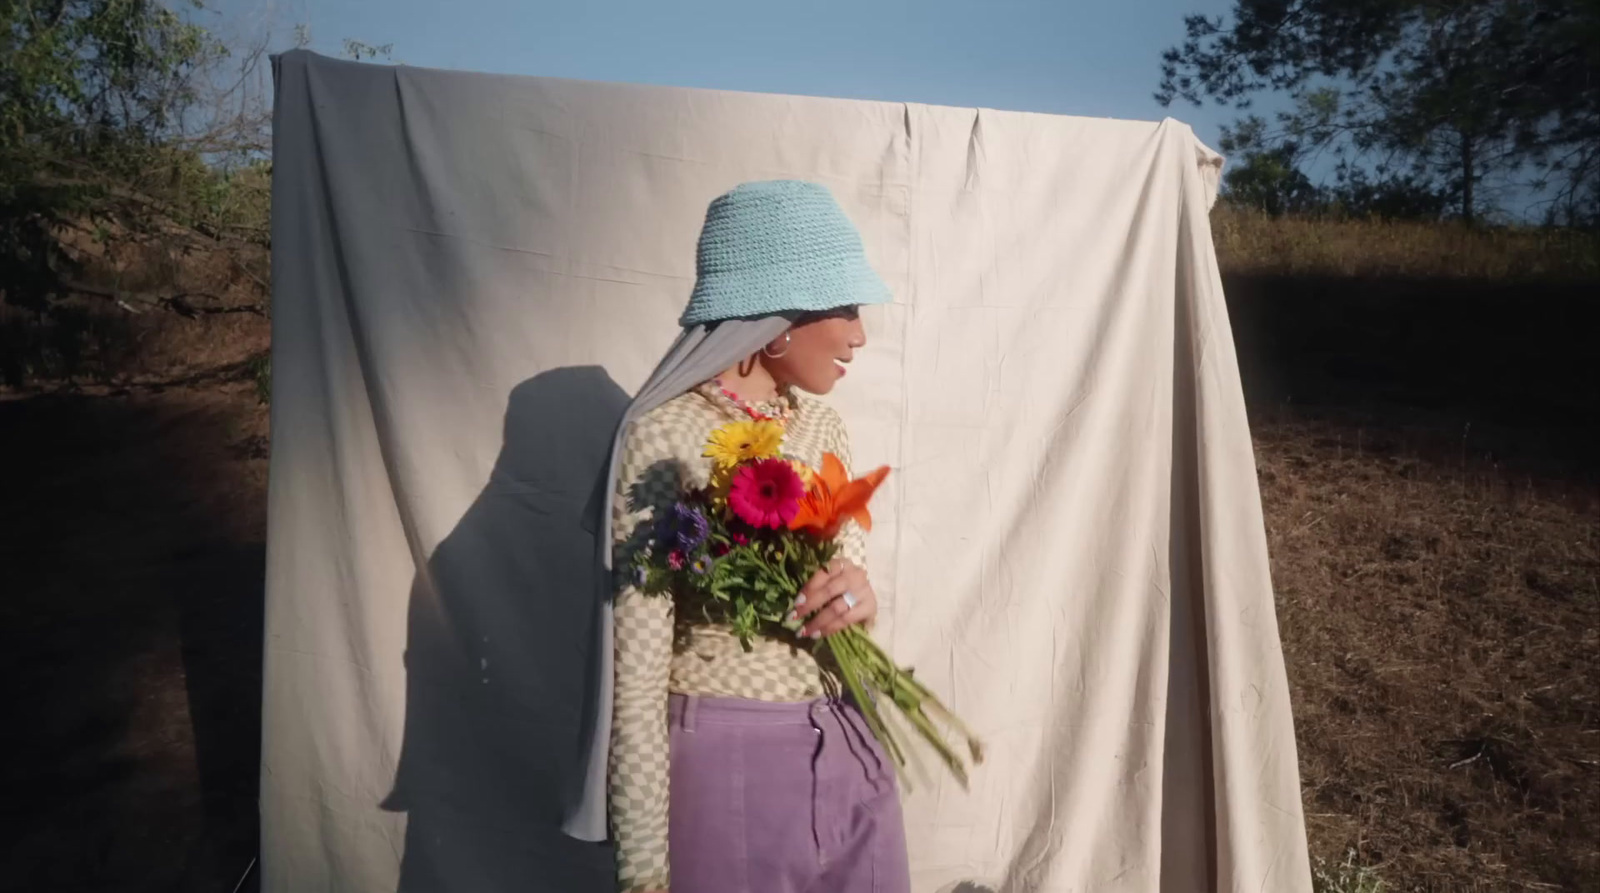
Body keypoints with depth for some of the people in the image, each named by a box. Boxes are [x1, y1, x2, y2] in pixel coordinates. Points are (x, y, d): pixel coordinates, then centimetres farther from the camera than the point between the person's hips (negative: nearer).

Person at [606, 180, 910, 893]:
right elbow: (636, 678, -16)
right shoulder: (664, 439, -17)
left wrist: (858, 594, -12)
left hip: (847, 760, 7)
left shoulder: (822, 426, 4)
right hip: (726, 768, -6)